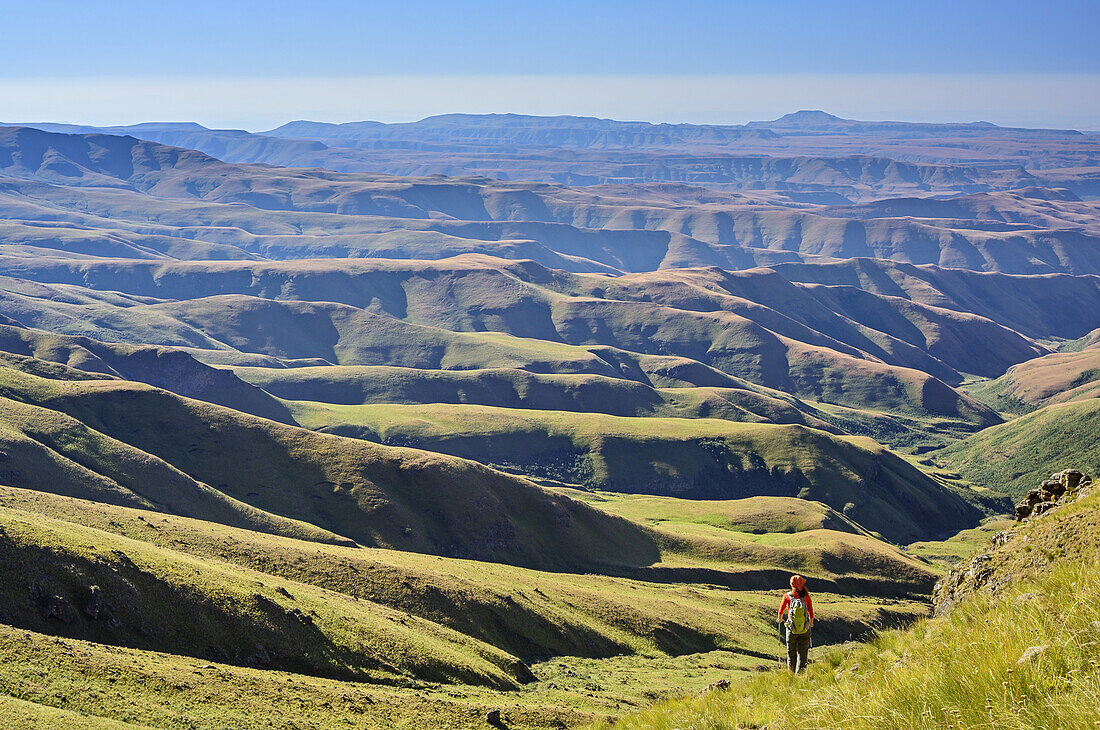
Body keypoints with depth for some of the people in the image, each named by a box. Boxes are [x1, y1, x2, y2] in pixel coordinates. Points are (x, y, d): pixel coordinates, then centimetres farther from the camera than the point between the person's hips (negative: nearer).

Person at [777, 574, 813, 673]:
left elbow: (781, 609, 10)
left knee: (791, 653, 14)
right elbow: (811, 611, 5)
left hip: (791, 629, 0)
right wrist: (811, 622, 25)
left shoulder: (787, 596, -4)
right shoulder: (806, 596, -4)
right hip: (805, 630, 0)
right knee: (802, 652, 8)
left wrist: (780, 618, 31)